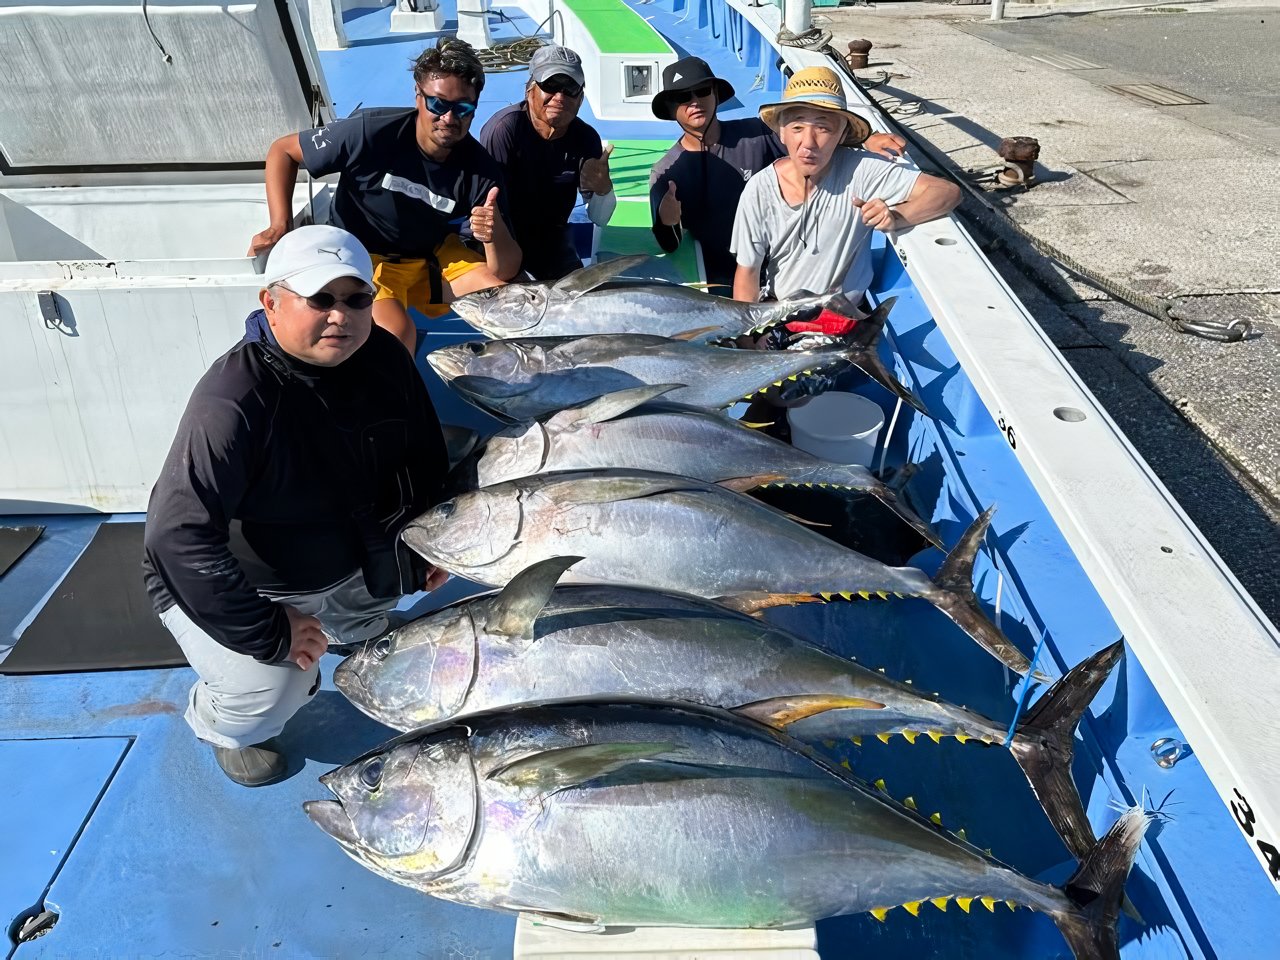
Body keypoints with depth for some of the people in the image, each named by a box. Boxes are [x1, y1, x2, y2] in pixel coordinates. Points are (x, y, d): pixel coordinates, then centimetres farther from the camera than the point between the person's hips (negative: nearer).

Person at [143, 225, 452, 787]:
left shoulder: (383, 358, -13)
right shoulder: (234, 402, -34)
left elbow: (425, 457, 5)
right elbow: (178, 536, -35)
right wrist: (267, 632, -30)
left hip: (343, 564, 7)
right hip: (236, 585, -7)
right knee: (269, 696, -22)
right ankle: (215, 722, 15)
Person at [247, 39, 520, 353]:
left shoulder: (479, 170, -14)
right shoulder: (372, 131, -22)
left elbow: (506, 271, -17)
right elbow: (283, 151, -8)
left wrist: (496, 234, -41)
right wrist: (280, 226, -22)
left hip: (434, 257, 4)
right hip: (363, 257, -4)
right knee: (395, 333, -33)